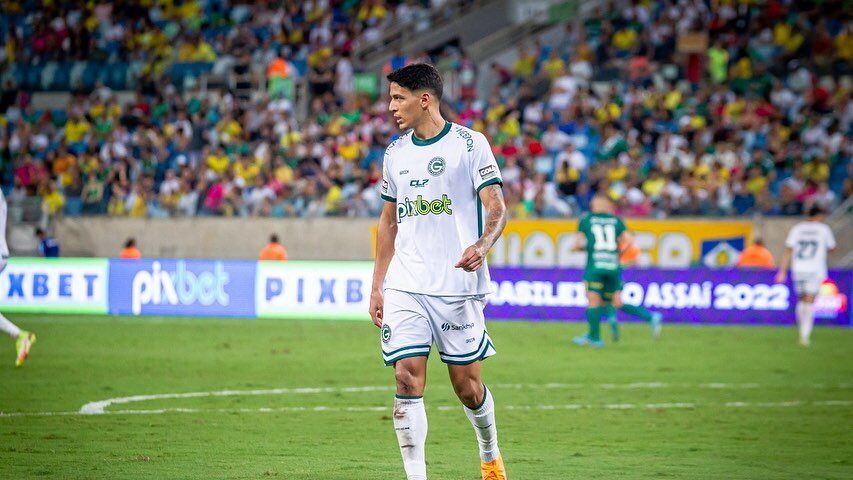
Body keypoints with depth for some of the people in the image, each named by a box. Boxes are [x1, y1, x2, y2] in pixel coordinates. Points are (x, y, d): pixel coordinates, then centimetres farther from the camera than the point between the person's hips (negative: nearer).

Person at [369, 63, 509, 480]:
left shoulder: (469, 143, -2)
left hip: (458, 285, -4)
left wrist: (482, 245, -27)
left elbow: (496, 208, -6)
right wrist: (377, 285, 15)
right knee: (407, 378, -9)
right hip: (404, 287, 4)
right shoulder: (395, 153, 13)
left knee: (467, 384, 3)